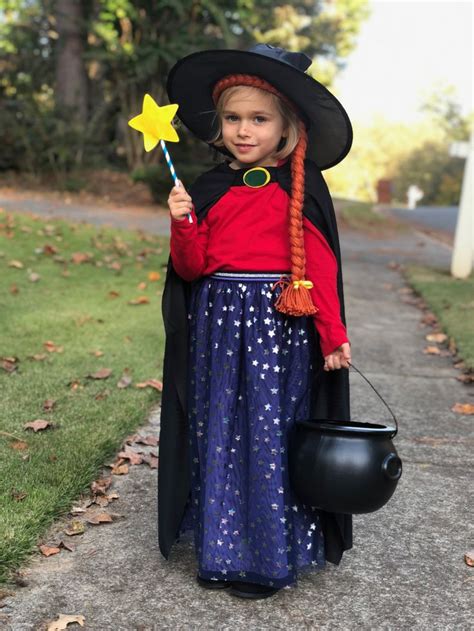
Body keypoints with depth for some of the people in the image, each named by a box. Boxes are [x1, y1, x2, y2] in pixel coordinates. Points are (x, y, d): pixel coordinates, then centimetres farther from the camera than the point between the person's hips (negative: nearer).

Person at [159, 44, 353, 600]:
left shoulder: (300, 189, -2)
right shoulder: (209, 189, 7)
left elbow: (320, 265, -3)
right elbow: (192, 268, 6)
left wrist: (333, 335, -6)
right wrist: (183, 223, -11)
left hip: (280, 324, -3)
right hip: (217, 322, 4)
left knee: (271, 434, 2)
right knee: (217, 432, 10)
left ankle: (272, 556, 19)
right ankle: (221, 548, 27)